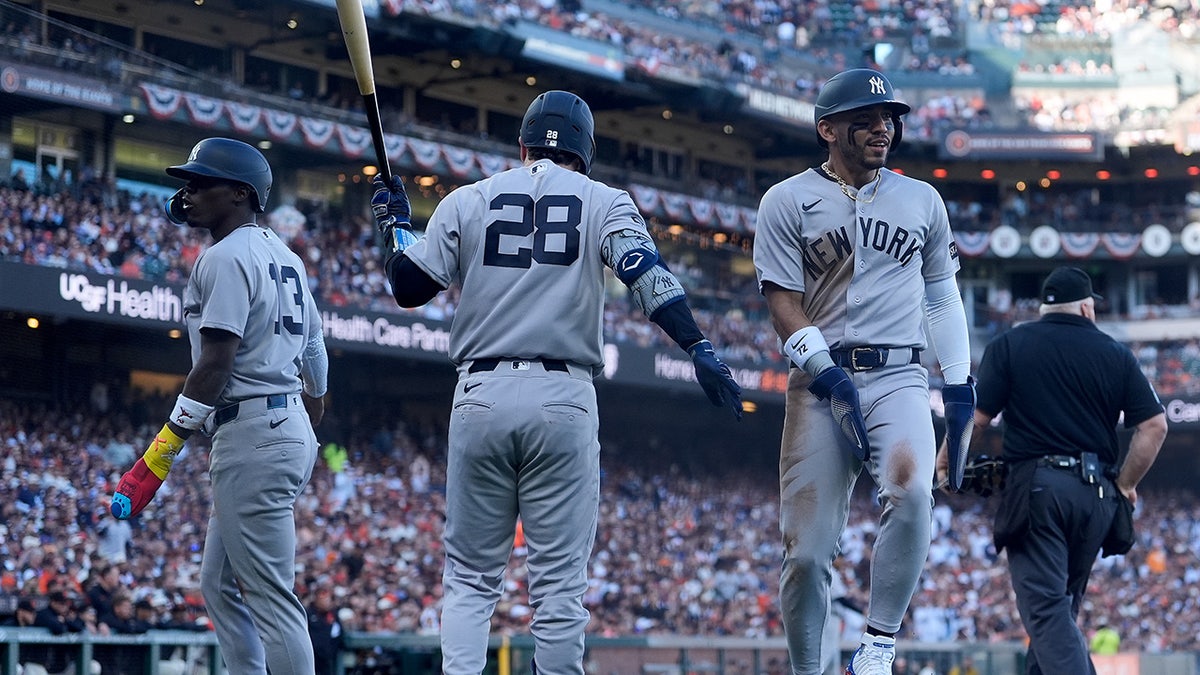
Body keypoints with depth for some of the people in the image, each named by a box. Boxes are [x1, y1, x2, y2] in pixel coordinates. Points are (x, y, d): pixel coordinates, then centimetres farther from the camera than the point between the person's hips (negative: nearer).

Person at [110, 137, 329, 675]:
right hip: (291, 428, 10)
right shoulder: (285, 257, 17)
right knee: (219, 585, 16)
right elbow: (313, 355, 21)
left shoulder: (226, 257, -11)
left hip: (251, 435, -10)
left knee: (272, 596, -10)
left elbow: (216, 364, -19)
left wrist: (157, 459, -20)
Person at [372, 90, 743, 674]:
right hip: (564, 402, -1)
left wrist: (395, 225, 27)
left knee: (470, 578, 6)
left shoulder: (467, 201, 11)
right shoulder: (604, 202, 7)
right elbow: (648, 275, -10)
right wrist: (699, 349, -18)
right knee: (559, 581, 1)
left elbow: (408, 288, 10)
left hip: (481, 396, 1)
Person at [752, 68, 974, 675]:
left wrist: (959, 382, 15)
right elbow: (783, 302, -2)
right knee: (806, 550, -5)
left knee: (910, 492, -29)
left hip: (898, 378, 1)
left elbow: (942, 297, 23)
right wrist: (828, 375, -14)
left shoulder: (923, 201, 15)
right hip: (820, 380, -1)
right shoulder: (788, 201, 5)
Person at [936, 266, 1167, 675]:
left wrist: (945, 461, 14)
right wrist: (1124, 485, 14)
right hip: (1095, 495, 4)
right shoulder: (1116, 354, 10)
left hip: (1035, 486, -4)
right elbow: (1154, 426, 3)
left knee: (1045, 606, -11)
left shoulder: (1010, 345, 3)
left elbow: (977, 416, -3)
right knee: (1061, 604, 18)